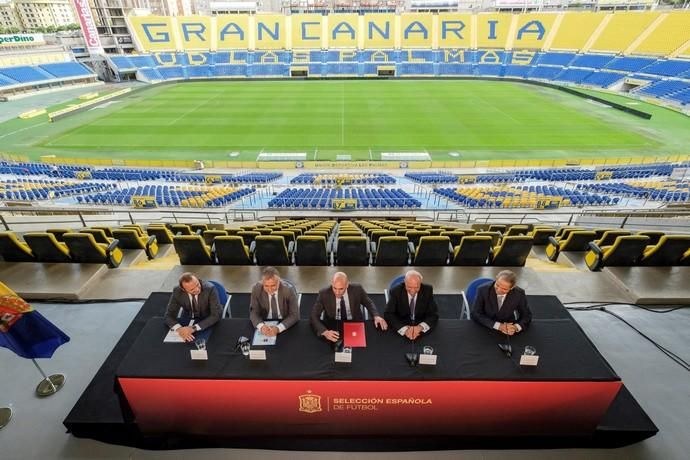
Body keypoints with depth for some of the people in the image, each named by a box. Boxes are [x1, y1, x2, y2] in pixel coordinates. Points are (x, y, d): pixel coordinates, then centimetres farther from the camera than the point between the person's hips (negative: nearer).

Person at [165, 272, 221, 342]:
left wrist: (194, 328, -40)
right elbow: (169, 315, -17)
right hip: (187, 319, 3)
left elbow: (216, 315, -29)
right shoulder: (177, 291, -20)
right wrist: (179, 329, -38)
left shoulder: (210, 289, -29)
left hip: (207, 322, -3)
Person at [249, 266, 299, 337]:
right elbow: (253, 312, -6)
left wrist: (278, 328, -30)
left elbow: (294, 315, -15)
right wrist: (261, 326, -26)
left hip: (285, 324, -1)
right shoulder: (256, 289, -12)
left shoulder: (289, 291, -18)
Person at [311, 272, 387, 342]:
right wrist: (325, 332, -37)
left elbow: (369, 303, 3)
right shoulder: (324, 294, -18)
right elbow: (314, 317, -19)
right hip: (332, 328, 0)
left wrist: (376, 316, -17)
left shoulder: (357, 289, -15)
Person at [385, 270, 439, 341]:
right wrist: (404, 329, -32)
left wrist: (421, 327, -28)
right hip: (400, 326, -1)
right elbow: (388, 315, -16)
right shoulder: (395, 291, -14)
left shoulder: (428, 290, -10)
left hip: (421, 329, 1)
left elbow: (434, 315, -8)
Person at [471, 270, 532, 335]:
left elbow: (527, 316, -3)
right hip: (486, 328, -2)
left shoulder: (519, 293, -12)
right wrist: (498, 325, -26)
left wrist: (516, 327, -23)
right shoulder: (483, 290, -17)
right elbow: (475, 314, -16)